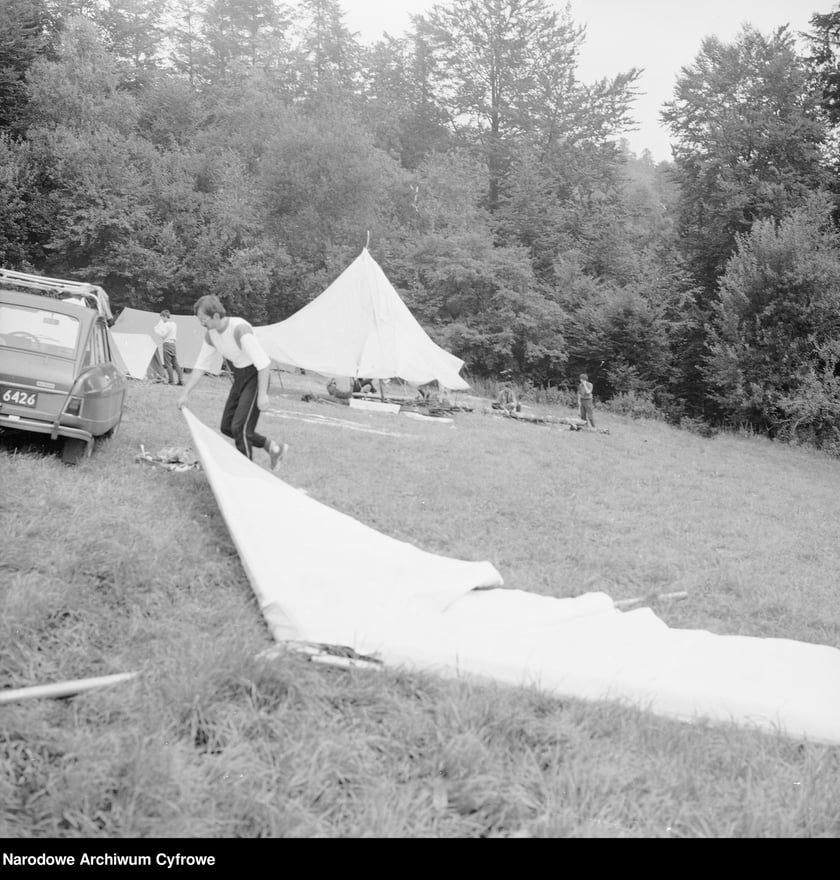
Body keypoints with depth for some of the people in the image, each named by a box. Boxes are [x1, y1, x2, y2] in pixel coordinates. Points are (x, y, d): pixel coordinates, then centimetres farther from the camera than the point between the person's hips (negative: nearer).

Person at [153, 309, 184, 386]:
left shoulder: (166, 324, -13)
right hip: (173, 344, 8)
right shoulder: (174, 324, 12)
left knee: (168, 364, -3)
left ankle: (172, 381, -4)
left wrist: (156, 329, -1)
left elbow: (162, 335, -15)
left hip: (167, 344, -8)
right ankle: (181, 380, 4)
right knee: (175, 363, 9)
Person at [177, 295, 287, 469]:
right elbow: (200, 367, 7)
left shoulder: (240, 329, -26)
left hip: (255, 376, -9)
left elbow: (263, 362, -27)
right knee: (227, 427, 8)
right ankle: (273, 446, 18)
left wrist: (262, 394, -28)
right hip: (239, 377, 9)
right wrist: (185, 394, 2)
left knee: (240, 427, -13)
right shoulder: (211, 335, 0)